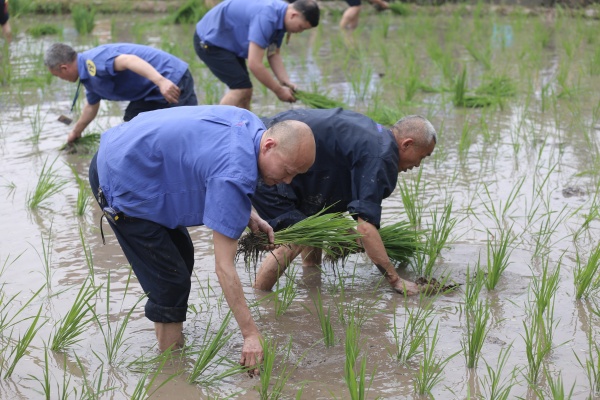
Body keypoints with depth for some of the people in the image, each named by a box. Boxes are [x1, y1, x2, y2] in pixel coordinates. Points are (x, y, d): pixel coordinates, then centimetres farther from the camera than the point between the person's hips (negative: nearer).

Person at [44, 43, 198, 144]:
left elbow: (129, 60, -34)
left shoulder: (92, 61, -17)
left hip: (172, 83, -10)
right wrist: (76, 132, 51)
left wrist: (161, 82, -46)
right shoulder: (89, 72, 17)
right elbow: (91, 106, 36)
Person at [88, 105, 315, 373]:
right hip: (121, 184, -10)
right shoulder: (236, 175, -30)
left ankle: (170, 347, 28)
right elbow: (224, 267, -28)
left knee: (182, 257, 18)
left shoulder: (251, 124, -4)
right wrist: (251, 334, -26)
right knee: (170, 283, -8)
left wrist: (247, 215, 3)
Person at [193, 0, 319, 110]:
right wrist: (279, 91, -22)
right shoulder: (266, 17, -32)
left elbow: (273, 55, 7)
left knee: (244, 89, 7)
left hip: (228, 42, 10)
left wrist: (286, 82, -7)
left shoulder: (279, 16, -3)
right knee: (241, 87, -15)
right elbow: (255, 64, -33)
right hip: (209, 41, -10)